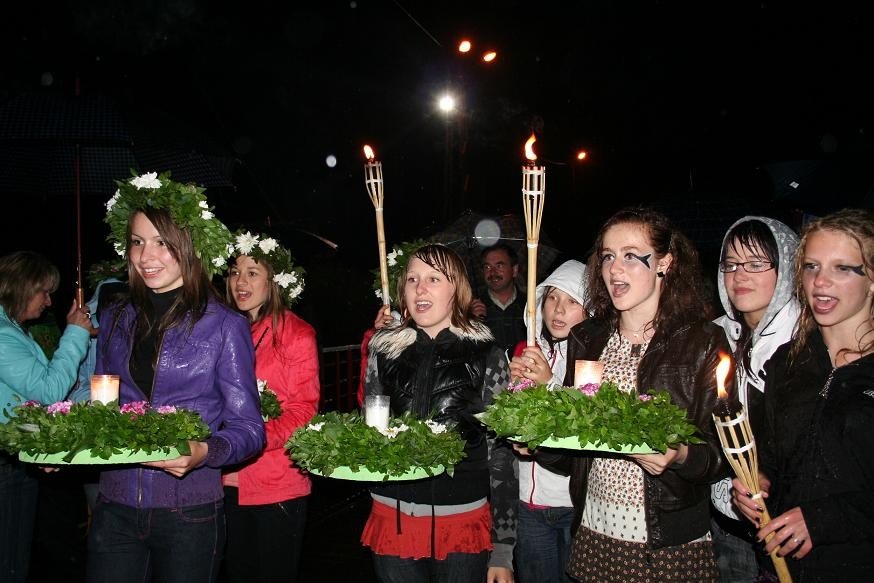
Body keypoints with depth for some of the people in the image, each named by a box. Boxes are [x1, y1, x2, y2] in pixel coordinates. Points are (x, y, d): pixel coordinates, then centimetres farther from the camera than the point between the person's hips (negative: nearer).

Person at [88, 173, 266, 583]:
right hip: (114, 508, 4)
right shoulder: (114, 322, 8)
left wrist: (205, 452, -24)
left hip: (189, 513, -3)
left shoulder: (224, 325, -5)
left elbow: (248, 428, -5)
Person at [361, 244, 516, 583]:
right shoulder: (385, 350, 1)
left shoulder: (486, 356, -5)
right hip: (393, 520, 2)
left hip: (464, 520, -2)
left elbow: (501, 452, -4)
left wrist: (503, 552, -5)